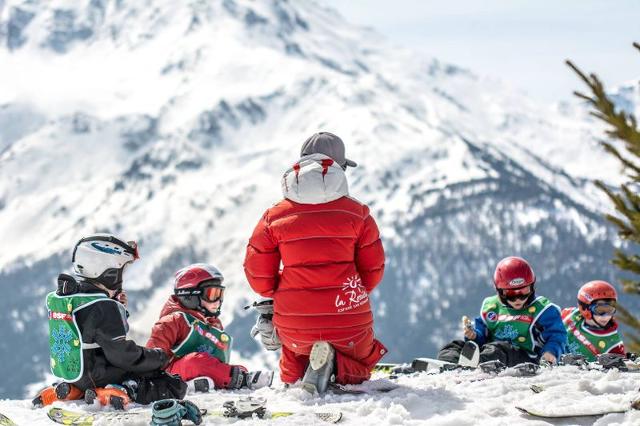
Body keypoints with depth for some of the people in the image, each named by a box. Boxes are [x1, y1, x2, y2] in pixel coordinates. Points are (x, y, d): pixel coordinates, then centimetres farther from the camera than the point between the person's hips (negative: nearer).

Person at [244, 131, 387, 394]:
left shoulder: (274, 216, 1)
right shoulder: (356, 212, -1)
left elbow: (257, 274, 2)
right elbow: (373, 268, 3)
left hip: (295, 326, 2)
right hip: (348, 323, -2)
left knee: (294, 350, 34)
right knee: (360, 365, 25)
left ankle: (292, 380, -3)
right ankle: (334, 365, -11)